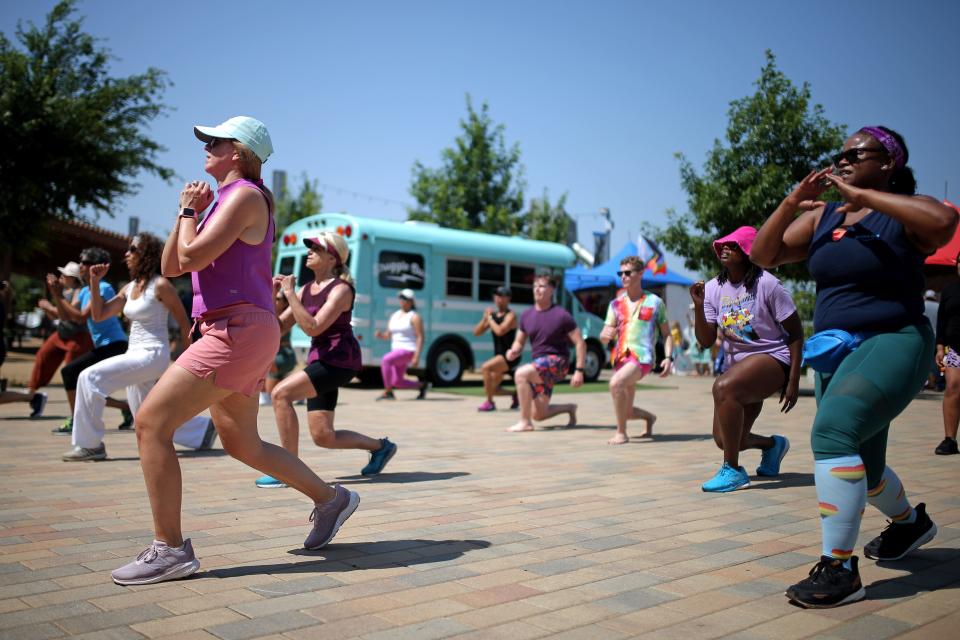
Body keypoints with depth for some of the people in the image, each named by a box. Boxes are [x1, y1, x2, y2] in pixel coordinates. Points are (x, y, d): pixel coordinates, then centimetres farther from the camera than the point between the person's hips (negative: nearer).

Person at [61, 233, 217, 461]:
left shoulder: (160, 285, -10)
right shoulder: (129, 288, 12)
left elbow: (184, 323, -8)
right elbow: (98, 315, 13)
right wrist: (95, 282, 2)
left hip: (151, 355, -9)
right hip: (135, 354, 9)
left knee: (90, 377, -19)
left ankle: (89, 445, -10)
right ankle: (204, 430, 28)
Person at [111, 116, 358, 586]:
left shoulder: (245, 196, -8)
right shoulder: (223, 201, 22)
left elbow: (191, 257, -16)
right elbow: (170, 267, 19)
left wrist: (189, 210, 1)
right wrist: (188, 211, 10)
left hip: (237, 331, -10)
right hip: (232, 334, 10)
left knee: (151, 423, -11)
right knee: (242, 444, 17)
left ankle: (169, 549, -4)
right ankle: (330, 499, 27)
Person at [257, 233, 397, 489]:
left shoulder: (341, 289, -10)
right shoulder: (306, 290, 13)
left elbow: (312, 327, -22)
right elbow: (279, 328, 12)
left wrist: (289, 293, -18)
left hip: (340, 359, -8)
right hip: (320, 360, 8)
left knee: (281, 394, -22)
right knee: (323, 437, 5)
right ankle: (380, 446, 25)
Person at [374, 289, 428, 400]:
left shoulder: (414, 317, -6)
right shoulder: (394, 316, 15)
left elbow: (420, 337, -12)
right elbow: (388, 335, 16)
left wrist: (417, 356, -21)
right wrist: (380, 335, -8)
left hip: (408, 350, -8)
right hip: (397, 351, 8)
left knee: (385, 360, -29)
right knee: (397, 382, 5)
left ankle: (388, 392, -22)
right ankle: (422, 385, 29)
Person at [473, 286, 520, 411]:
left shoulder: (510, 315, -10)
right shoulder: (493, 315, 10)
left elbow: (500, 331, -28)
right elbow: (476, 332, 6)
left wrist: (489, 318, -16)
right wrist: (485, 318, -9)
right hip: (499, 356, 8)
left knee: (485, 368, -29)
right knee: (492, 389, 8)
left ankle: (490, 403, -19)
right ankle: (515, 395, 31)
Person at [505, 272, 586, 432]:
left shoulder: (561, 315, -10)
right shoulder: (527, 315, 6)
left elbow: (580, 343, -9)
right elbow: (519, 342, 15)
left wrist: (579, 370, -16)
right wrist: (513, 352, -9)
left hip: (557, 361, -7)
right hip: (539, 364, 7)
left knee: (521, 374, -30)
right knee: (538, 414, 7)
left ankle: (525, 422, -23)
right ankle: (569, 408, 35)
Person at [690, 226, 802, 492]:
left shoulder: (766, 284, -14)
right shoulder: (713, 289, 0)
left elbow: (796, 333, -9)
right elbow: (706, 340, -1)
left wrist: (793, 381, -13)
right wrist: (698, 306, -17)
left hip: (773, 357, -6)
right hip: (739, 362, 7)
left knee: (723, 387, -36)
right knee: (724, 439, 4)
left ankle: (733, 471, -23)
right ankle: (773, 444, 39)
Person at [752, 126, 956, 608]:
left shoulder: (901, 213, -8)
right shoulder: (821, 217, 9)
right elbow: (764, 255, 6)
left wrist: (861, 195, -24)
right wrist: (790, 203, -7)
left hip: (892, 343, -8)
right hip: (837, 351, 8)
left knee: (833, 432, -29)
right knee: (857, 462, 19)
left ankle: (839, 568, -21)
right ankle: (910, 522, 50)